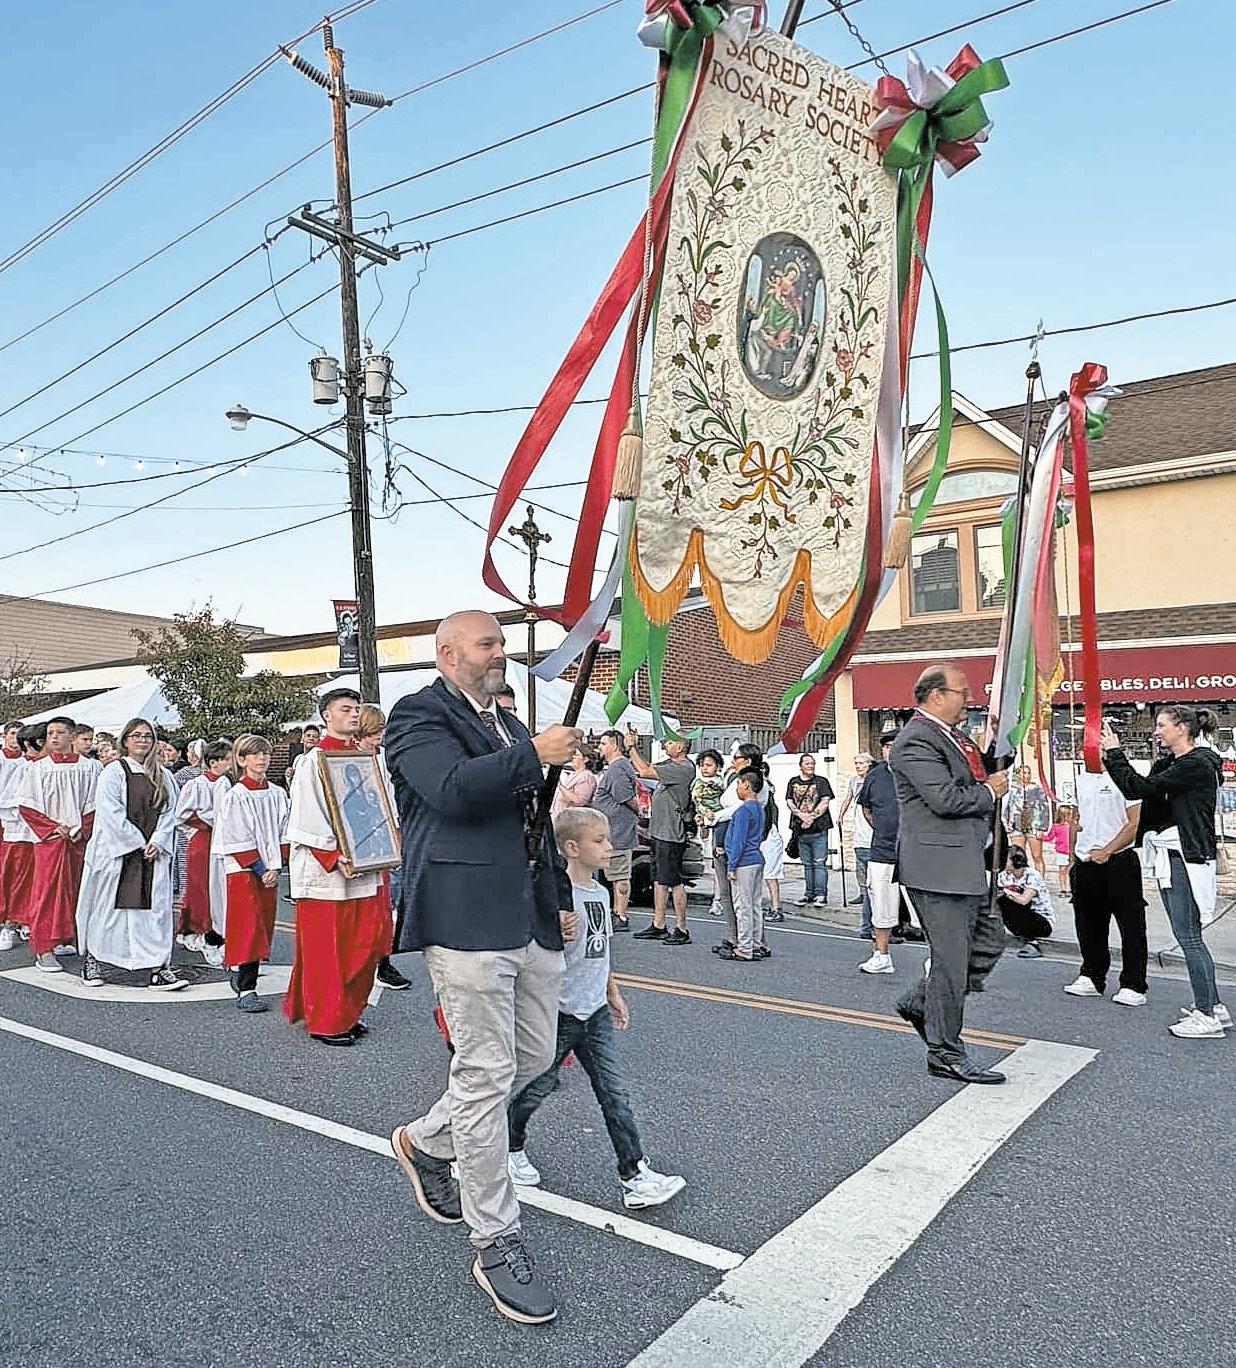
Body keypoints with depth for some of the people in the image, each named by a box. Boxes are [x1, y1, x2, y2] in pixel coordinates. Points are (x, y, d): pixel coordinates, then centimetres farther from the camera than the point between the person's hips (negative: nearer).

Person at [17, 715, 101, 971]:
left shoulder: (90, 767, 3)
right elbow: (26, 805, -1)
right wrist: (53, 827, -9)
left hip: (80, 838, 2)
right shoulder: (37, 768, 2)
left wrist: (82, 829, -7)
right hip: (49, 838, -1)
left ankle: (64, 938, 19)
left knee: (73, 891, 6)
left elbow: (96, 803, 4)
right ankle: (44, 949, -2)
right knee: (47, 891, -3)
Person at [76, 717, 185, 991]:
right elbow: (112, 814, -10)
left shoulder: (163, 775, 10)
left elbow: (169, 813, 7)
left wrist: (156, 842, -7)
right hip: (117, 851, -3)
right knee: (109, 905, 6)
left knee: (155, 907, -1)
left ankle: (157, 968, 0)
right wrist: (139, 844, -12)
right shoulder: (113, 772, -3)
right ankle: (91, 960, 24)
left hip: (153, 852, 3)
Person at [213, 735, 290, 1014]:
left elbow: (284, 833, 9)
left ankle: (238, 970, 26)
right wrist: (260, 869, -13)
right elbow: (236, 839, -10)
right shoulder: (233, 796, -7)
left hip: (269, 870, 5)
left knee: (263, 926, 9)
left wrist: (276, 867, -2)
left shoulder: (277, 794, 8)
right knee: (248, 926, -9)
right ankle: (245, 990, -6)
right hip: (242, 869, -5)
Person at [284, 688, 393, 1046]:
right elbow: (305, 820, -12)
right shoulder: (312, 762, -7)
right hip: (324, 872, -6)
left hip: (364, 869, 6)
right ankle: (324, 1022, 15)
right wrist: (335, 858, -19)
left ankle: (348, 1014, 25)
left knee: (363, 946, 10)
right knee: (323, 949, 2)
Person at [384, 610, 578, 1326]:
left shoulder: (510, 724, 20)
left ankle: (426, 1141, 38)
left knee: (535, 1057, 15)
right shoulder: (420, 715, -5)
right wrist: (534, 755, -17)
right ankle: (497, 1244, 15)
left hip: (532, 918, 9)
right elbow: (455, 790, -23)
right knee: (486, 1075, -1)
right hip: (468, 918, -9)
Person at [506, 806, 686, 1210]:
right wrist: (557, 934, -36)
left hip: (595, 1012, 6)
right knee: (535, 1088, 13)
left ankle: (635, 1176, 10)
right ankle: (511, 1149, 37)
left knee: (614, 1094, 5)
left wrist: (613, 994, 21)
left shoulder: (600, 893, 7)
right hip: (558, 1012, -6)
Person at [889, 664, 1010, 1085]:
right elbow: (945, 799, -25)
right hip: (938, 868, -10)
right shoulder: (917, 740, -17)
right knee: (951, 959, -1)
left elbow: (982, 775, 22)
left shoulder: (954, 735, 15)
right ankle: (945, 1053, 13)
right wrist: (988, 791, -8)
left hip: (966, 867, 10)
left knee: (989, 940, 18)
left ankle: (922, 1002, 27)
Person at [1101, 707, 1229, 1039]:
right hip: (1168, 856, 9)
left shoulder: (1198, 763, -13)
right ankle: (1213, 1006, 21)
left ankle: (1207, 1015, 1)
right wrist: (1110, 757, 3)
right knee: (1189, 936, 13)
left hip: (1186, 857, -9)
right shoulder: (1169, 763, 14)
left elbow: (1143, 788, -19)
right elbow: (1138, 791, 11)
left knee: (1188, 936, -5)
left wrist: (1115, 753, -13)